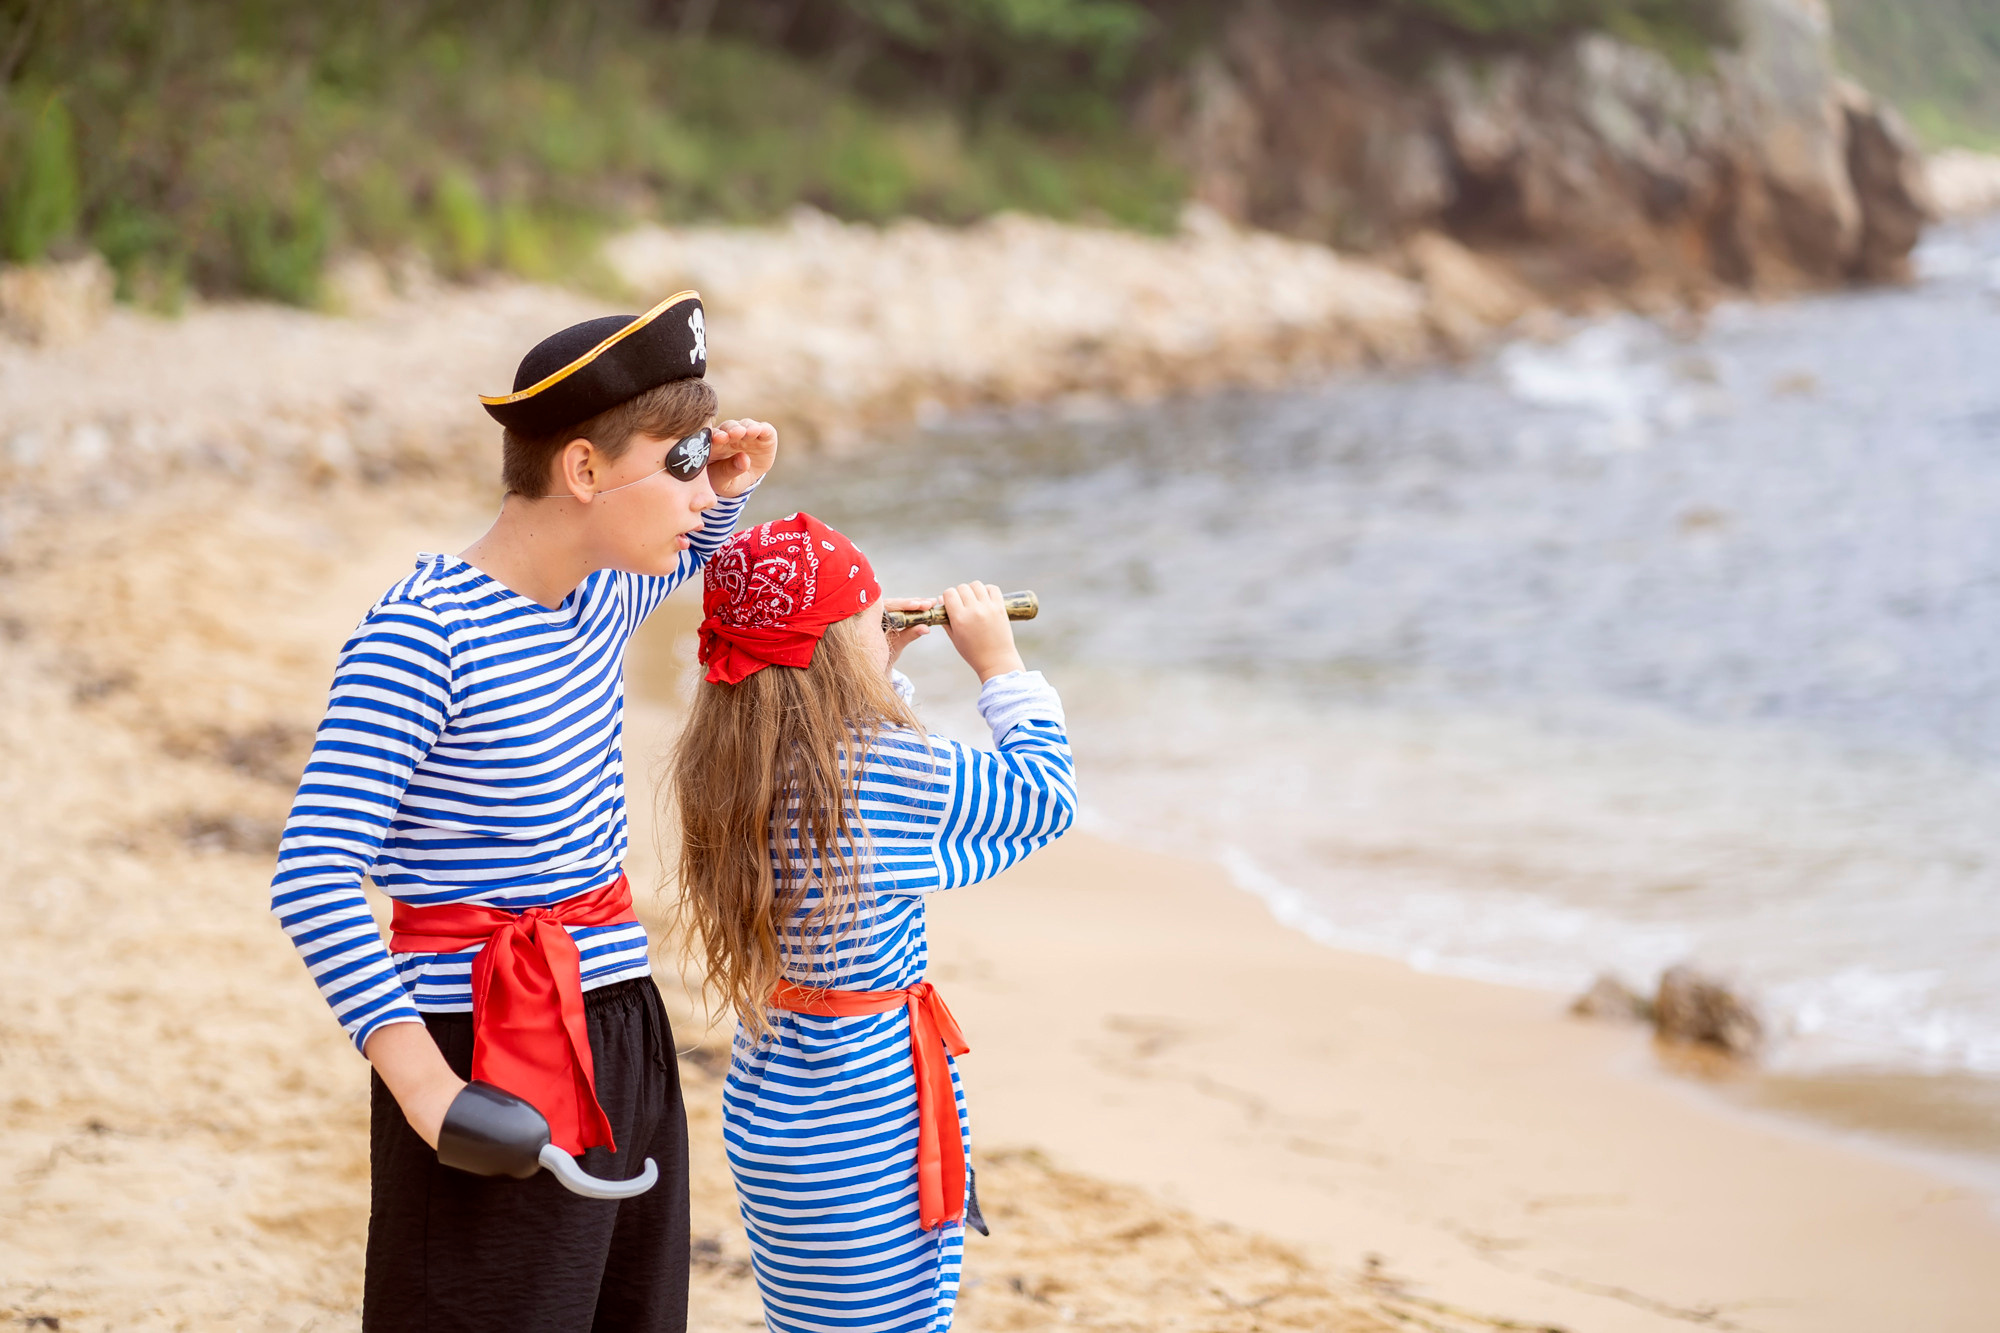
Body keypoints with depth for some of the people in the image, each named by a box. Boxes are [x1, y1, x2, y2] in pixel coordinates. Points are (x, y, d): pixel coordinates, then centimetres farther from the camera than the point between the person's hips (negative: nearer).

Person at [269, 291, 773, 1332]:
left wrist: (726, 493, 11)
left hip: (622, 1038, 8)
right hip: (493, 1060, -8)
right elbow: (313, 879, -22)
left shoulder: (603, 590, 7)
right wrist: (422, 1081, -28)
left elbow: (679, 554, 34)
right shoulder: (422, 635, -17)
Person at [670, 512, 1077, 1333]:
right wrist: (1001, 666, 5)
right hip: (869, 1123, -8)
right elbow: (1046, 798, -4)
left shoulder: (719, 767, -1)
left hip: (762, 1103, 8)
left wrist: (880, 670, 18)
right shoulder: (888, 764, -21)